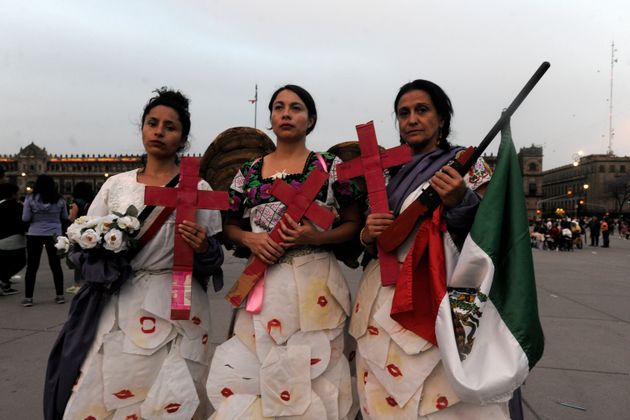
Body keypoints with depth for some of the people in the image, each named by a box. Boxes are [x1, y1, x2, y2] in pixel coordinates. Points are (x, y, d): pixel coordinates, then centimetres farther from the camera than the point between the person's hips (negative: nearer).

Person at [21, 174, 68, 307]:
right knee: (55, 265, 8)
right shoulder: (59, 200, -2)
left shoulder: (31, 198, -7)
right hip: (54, 234, 1)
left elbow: (25, 219, -5)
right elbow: (65, 218, 7)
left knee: (32, 266, 6)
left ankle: (28, 297, 9)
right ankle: (60, 295, 13)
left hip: (35, 235, -1)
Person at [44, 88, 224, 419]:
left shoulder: (197, 187, 2)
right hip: (115, 309, 3)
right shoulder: (116, 184, 10)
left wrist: (203, 248, -19)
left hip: (174, 310, -2)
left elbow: (214, 260, 2)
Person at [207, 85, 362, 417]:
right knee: (244, 373, 6)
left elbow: (354, 223, 3)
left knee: (313, 371, 6)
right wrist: (250, 239, -7)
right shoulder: (249, 172, 9)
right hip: (263, 286, 3)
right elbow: (230, 226, 15)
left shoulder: (331, 166, 1)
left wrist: (317, 237, -14)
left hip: (315, 284, -2)